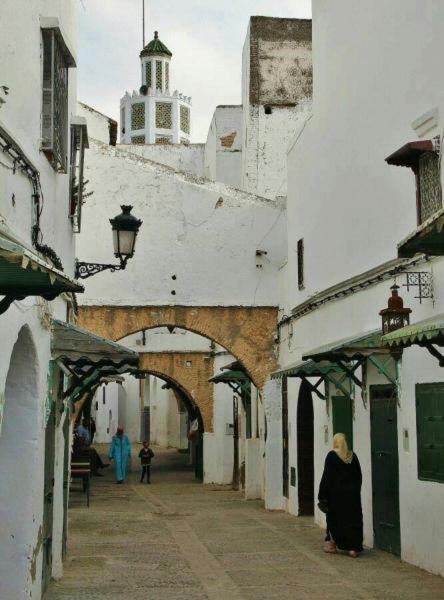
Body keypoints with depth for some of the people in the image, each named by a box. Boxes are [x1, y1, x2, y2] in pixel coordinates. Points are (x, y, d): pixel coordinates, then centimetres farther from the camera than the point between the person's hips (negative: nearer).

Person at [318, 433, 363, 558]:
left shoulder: (332, 456, -10)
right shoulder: (353, 456, 3)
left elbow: (326, 477, -11)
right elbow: (359, 476, 9)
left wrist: (322, 495, -7)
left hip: (336, 493, -3)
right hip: (353, 494, 3)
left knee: (334, 519, 10)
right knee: (353, 519, 4)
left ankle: (332, 544, 19)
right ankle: (353, 547, 0)